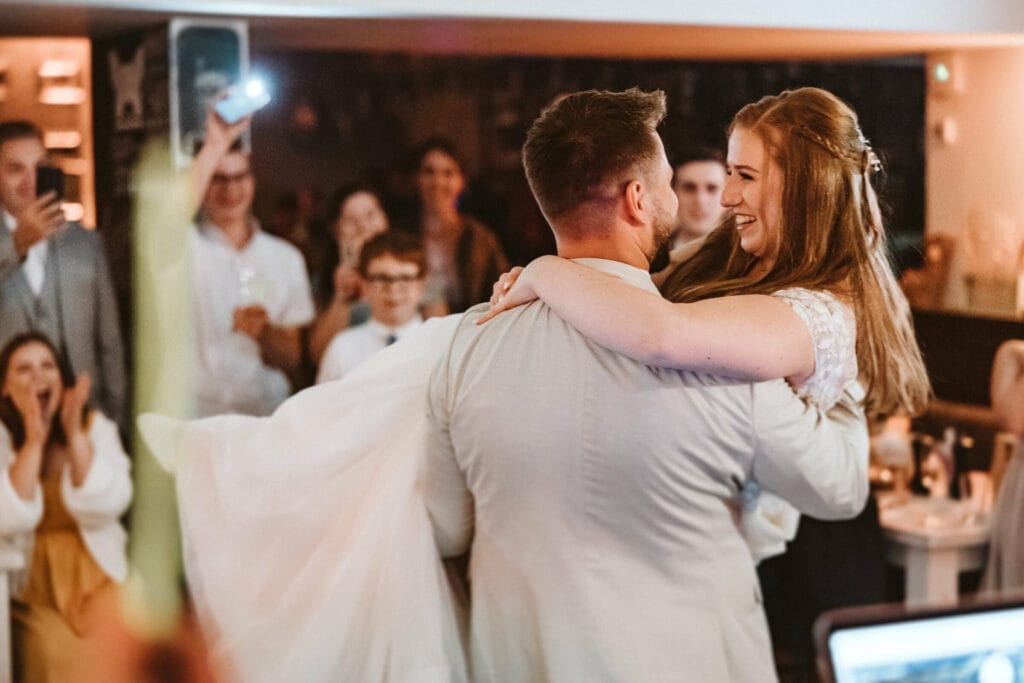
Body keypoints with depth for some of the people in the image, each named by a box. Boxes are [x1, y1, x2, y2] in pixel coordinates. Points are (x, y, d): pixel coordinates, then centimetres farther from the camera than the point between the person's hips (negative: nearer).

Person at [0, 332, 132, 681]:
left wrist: (74, 433, -18)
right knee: (53, 654, -26)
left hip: (94, 576, 1)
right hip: (29, 581, -1)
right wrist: (34, 441, -22)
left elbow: (105, 507, -12)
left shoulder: (95, 426, 2)